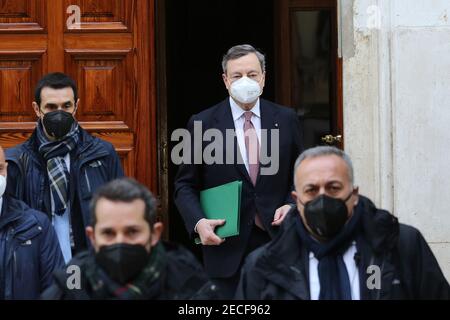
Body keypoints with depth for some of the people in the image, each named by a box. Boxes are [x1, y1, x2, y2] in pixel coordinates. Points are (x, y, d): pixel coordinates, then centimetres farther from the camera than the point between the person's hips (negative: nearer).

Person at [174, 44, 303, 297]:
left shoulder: (286, 120, 6)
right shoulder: (202, 124, 1)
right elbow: (185, 185, 4)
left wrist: (292, 205, -5)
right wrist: (198, 222, -13)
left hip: (276, 238, 2)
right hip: (226, 244, -1)